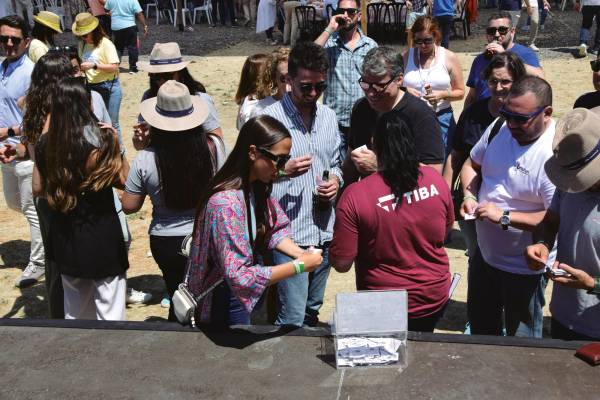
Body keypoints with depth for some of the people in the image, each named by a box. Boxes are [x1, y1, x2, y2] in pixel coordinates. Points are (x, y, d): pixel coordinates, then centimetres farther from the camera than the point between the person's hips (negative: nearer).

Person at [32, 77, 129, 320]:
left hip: (63, 235, 5)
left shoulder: (45, 143, -4)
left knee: (75, 311, 22)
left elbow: (38, 189, 5)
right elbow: (123, 180, -9)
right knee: (109, 311, 9)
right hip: (101, 235, -5)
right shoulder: (102, 139, -17)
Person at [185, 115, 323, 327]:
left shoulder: (257, 187, -6)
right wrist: (299, 266, -30)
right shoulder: (226, 203, -32)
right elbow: (240, 278, -34)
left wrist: (301, 254, -16)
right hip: (222, 306, -7)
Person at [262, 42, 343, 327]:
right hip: (289, 233, -6)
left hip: (324, 231, 6)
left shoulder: (328, 116, 9)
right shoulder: (270, 118, -11)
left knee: (312, 311, 20)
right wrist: (283, 170, -25)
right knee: (292, 320, -2)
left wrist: (336, 180, 0)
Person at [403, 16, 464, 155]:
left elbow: (460, 92, 5)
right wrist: (405, 91, -10)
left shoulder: (449, 58, 3)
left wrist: (442, 94, -14)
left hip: (441, 117, -1)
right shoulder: (405, 57, 5)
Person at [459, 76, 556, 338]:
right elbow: (472, 164, 9)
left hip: (524, 267, -6)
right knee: (480, 326, 28)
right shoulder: (499, 128, -7)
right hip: (485, 254, 7)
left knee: (522, 339, 16)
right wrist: (469, 195, -9)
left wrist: (505, 216, -31)